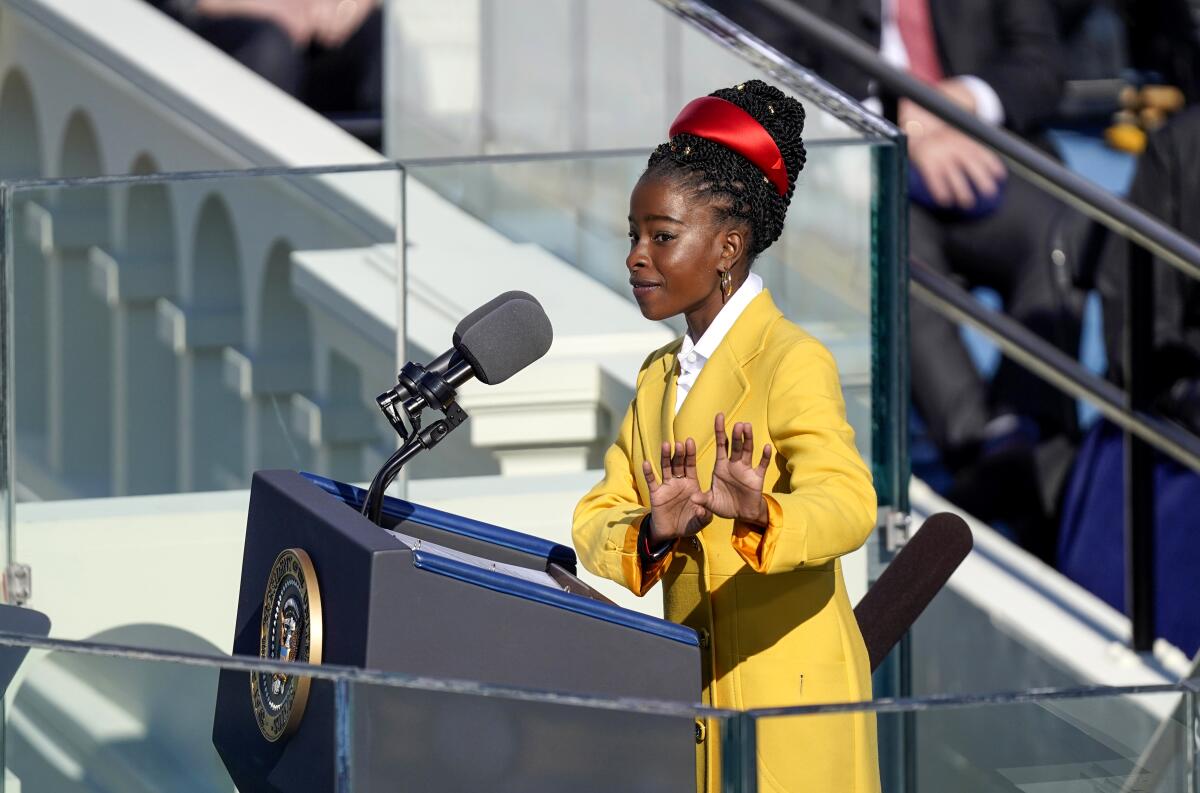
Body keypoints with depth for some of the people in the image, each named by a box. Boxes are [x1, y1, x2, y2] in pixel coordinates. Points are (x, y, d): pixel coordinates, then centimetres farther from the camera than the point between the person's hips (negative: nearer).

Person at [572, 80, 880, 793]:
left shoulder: (794, 362, -11)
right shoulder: (661, 376, 14)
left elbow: (848, 502, -27)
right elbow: (597, 521, 4)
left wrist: (759, 516, -47)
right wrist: (652, 534, -18)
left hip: (787, 705, -7)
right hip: (691, 695, 7)